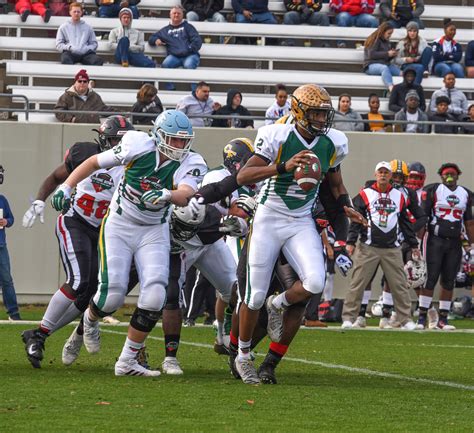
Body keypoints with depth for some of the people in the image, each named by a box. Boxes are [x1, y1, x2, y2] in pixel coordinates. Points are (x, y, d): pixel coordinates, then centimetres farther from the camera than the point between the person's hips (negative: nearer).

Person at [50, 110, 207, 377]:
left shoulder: (190, 164, -13)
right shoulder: (138, 146, -15)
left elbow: (185, 195, -33)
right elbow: (94, 163, -1)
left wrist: (165, 195, -54)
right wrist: (66, 187, -6)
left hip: (154, 232, 2)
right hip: (119, 227, -2)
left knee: (155, 295, -15)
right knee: (112, 295, -11)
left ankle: (127, 361, 0)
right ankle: (91, 320, 28)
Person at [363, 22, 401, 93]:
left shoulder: (386, 42, 23)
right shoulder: (375, 40, 1)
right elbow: (371, 54, -12)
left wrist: (392, 55, 5)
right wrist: (387, 54, -12)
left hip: (385, 64, 7)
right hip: (371, 65, -7)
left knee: (399, 71, -23)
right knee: (385, 68, -42)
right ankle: (391, 88, -65)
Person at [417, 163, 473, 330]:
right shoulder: (432, 191, -3)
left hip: (454, 242, 4)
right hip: (435, 240, -4)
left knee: (449, 282, 5)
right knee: (430, 279, -6)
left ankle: (443, 319, 10)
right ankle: (422, 317, -3)